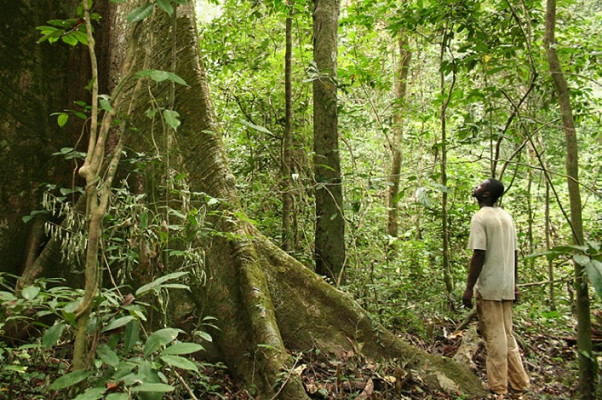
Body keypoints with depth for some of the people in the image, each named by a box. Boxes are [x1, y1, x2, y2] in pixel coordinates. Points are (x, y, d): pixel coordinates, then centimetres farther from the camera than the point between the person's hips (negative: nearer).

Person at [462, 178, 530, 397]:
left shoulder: (481, 217, -12)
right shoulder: (507, 217, 11)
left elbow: (479, 255, -18)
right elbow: (514, 252, 14)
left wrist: (469, 288, -15)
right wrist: (514, 283, 21)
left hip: (489, 287, -7)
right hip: (506, 286, 7)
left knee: (494, 337, 0)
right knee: (506, 334, 16)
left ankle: (498, 386, 7)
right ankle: (519, 382, 22)